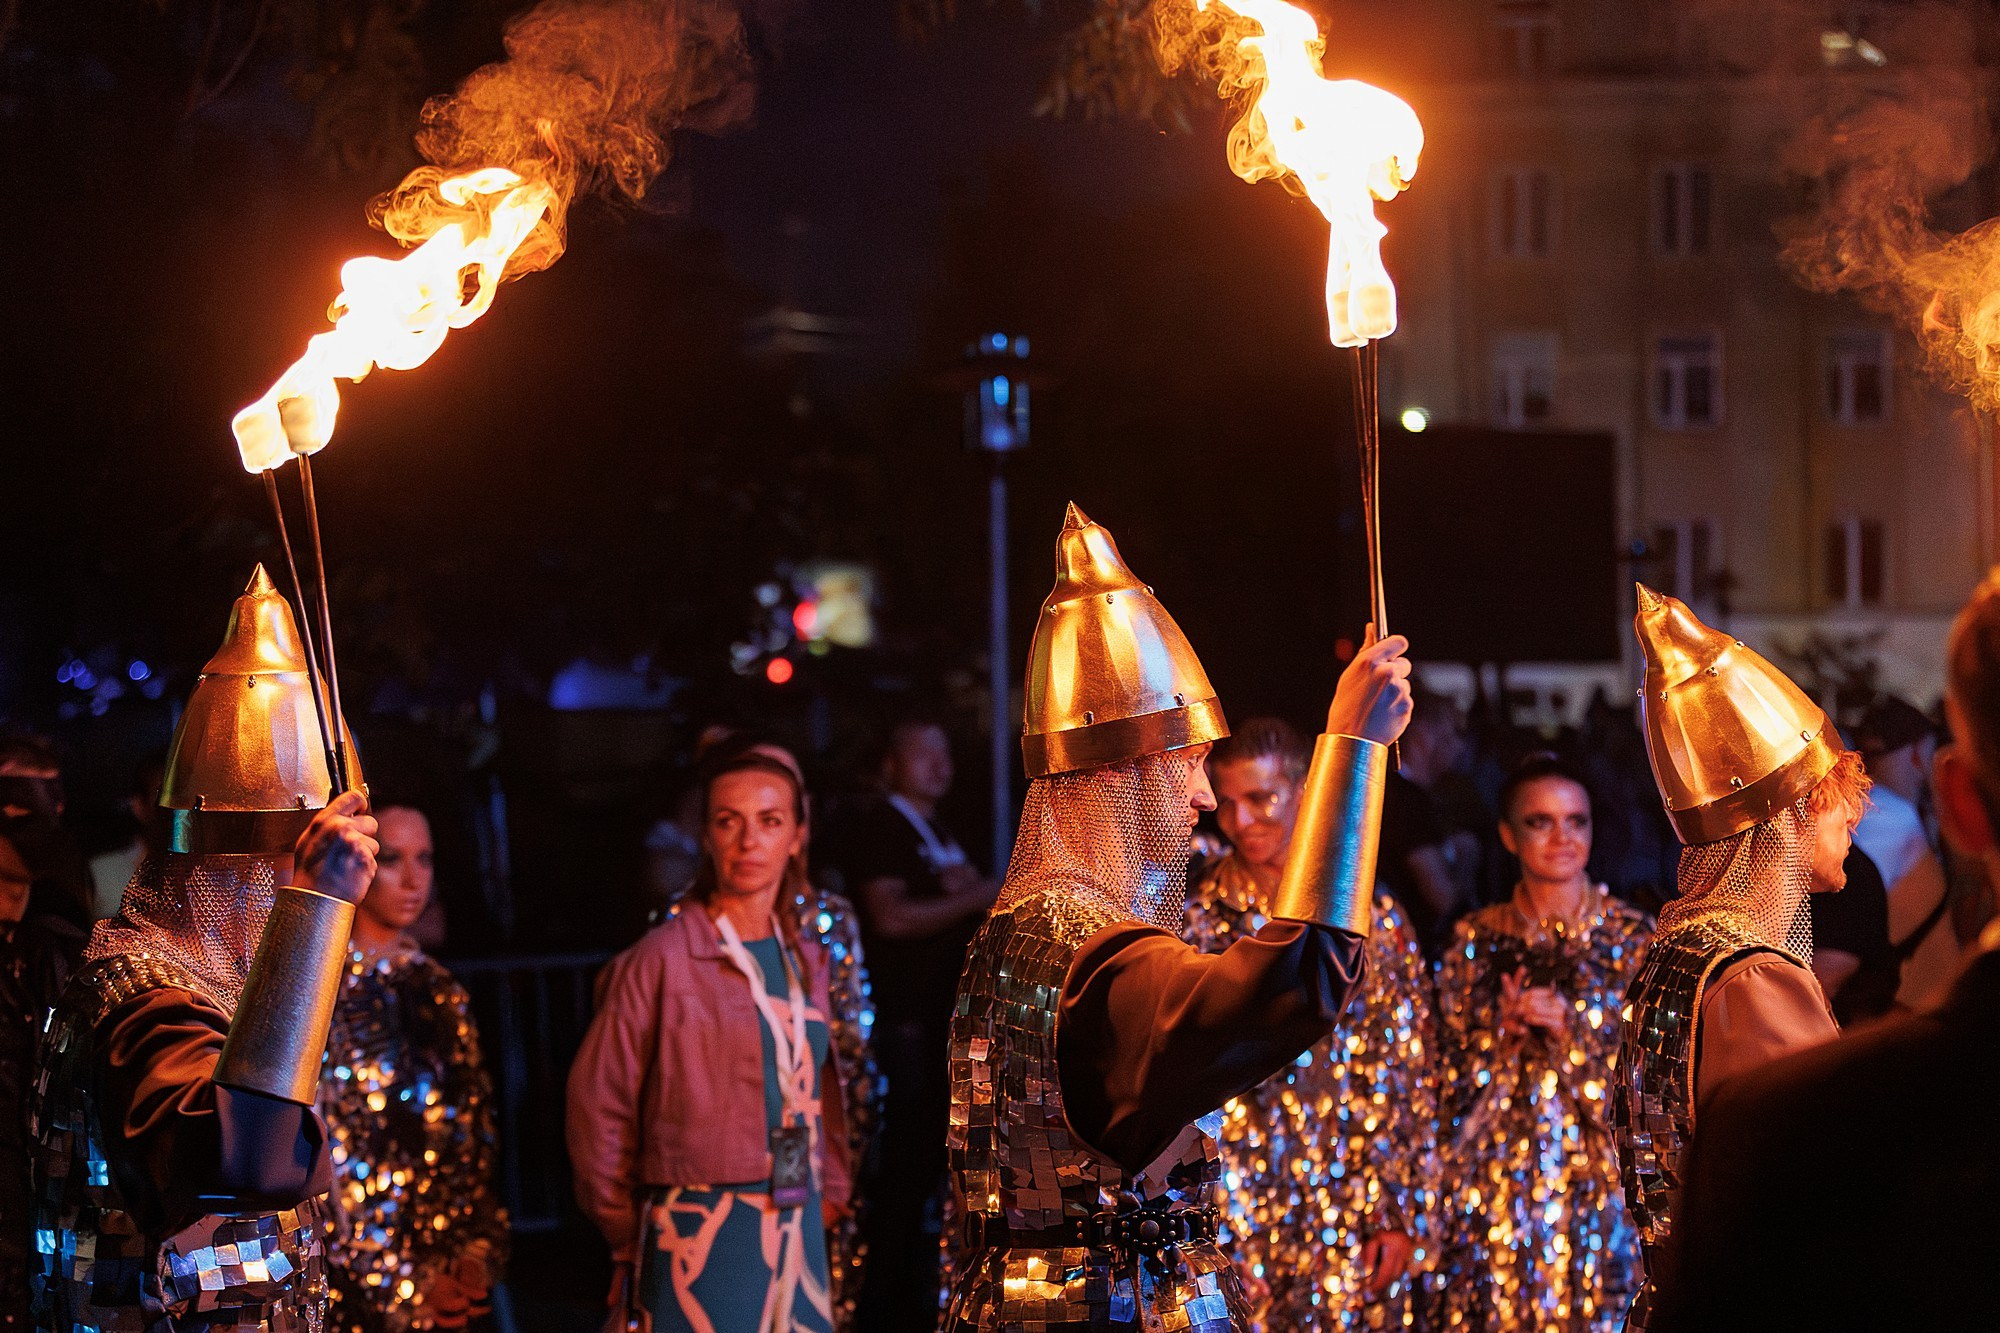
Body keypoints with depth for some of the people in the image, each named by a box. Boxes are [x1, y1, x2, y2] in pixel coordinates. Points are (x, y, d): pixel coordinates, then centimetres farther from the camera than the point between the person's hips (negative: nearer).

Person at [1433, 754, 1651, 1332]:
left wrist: (1572, 1029, -16)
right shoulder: (1476, 939, 5)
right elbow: (1453, 1079, 6)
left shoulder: (1633, 936, 1)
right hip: (1496, 1184, 1)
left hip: (1599, 1180, -1)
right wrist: (1501, 1034, -12)